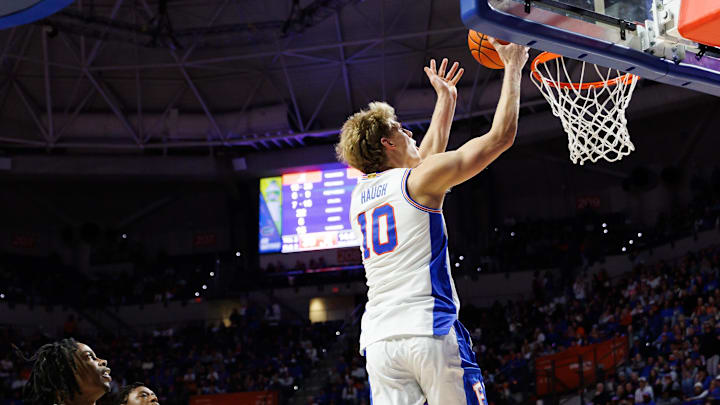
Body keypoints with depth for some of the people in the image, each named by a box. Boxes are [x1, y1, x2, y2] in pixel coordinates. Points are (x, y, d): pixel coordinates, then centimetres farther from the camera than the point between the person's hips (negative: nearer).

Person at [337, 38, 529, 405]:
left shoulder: (360, 193, 19)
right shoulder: (419, 180, 0)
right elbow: (501, 135, 3)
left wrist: (446, 98, 45)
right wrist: (513, 68, 15)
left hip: (379, 340, 6)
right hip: (430, 333, -6)